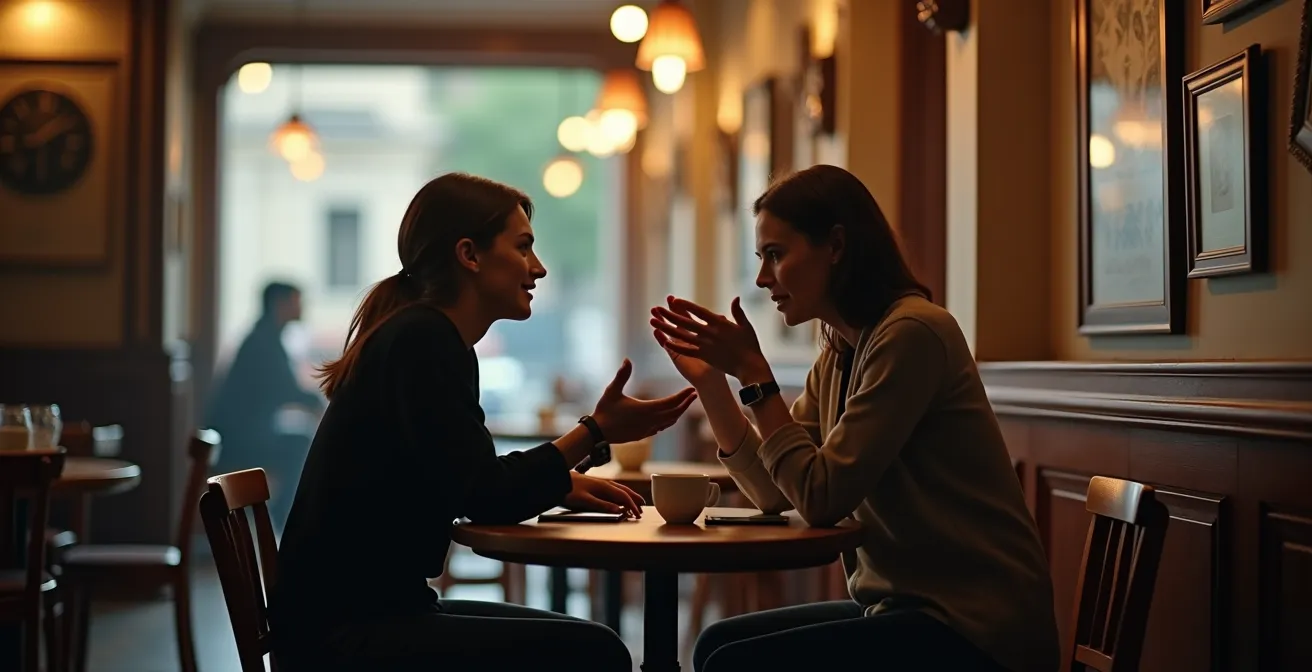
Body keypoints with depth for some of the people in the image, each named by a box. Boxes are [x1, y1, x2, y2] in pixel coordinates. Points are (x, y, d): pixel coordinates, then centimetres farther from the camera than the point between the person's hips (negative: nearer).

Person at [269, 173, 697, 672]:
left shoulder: (426, 335, 13)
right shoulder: (423, 340, -15)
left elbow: (467, 489, 21)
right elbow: (483, 498, -19)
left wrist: (560, 484, 7)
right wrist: (594, 432, -14)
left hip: (376, 610, 10)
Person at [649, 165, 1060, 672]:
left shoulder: (911, 333, -17)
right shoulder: (838, 355, 11)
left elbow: (822, 498, -19)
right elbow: (776, 494, 10)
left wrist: (754, 376, -14)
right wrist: (709, 380, 4)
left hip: (972, 628, -9)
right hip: (904, 606, 9)